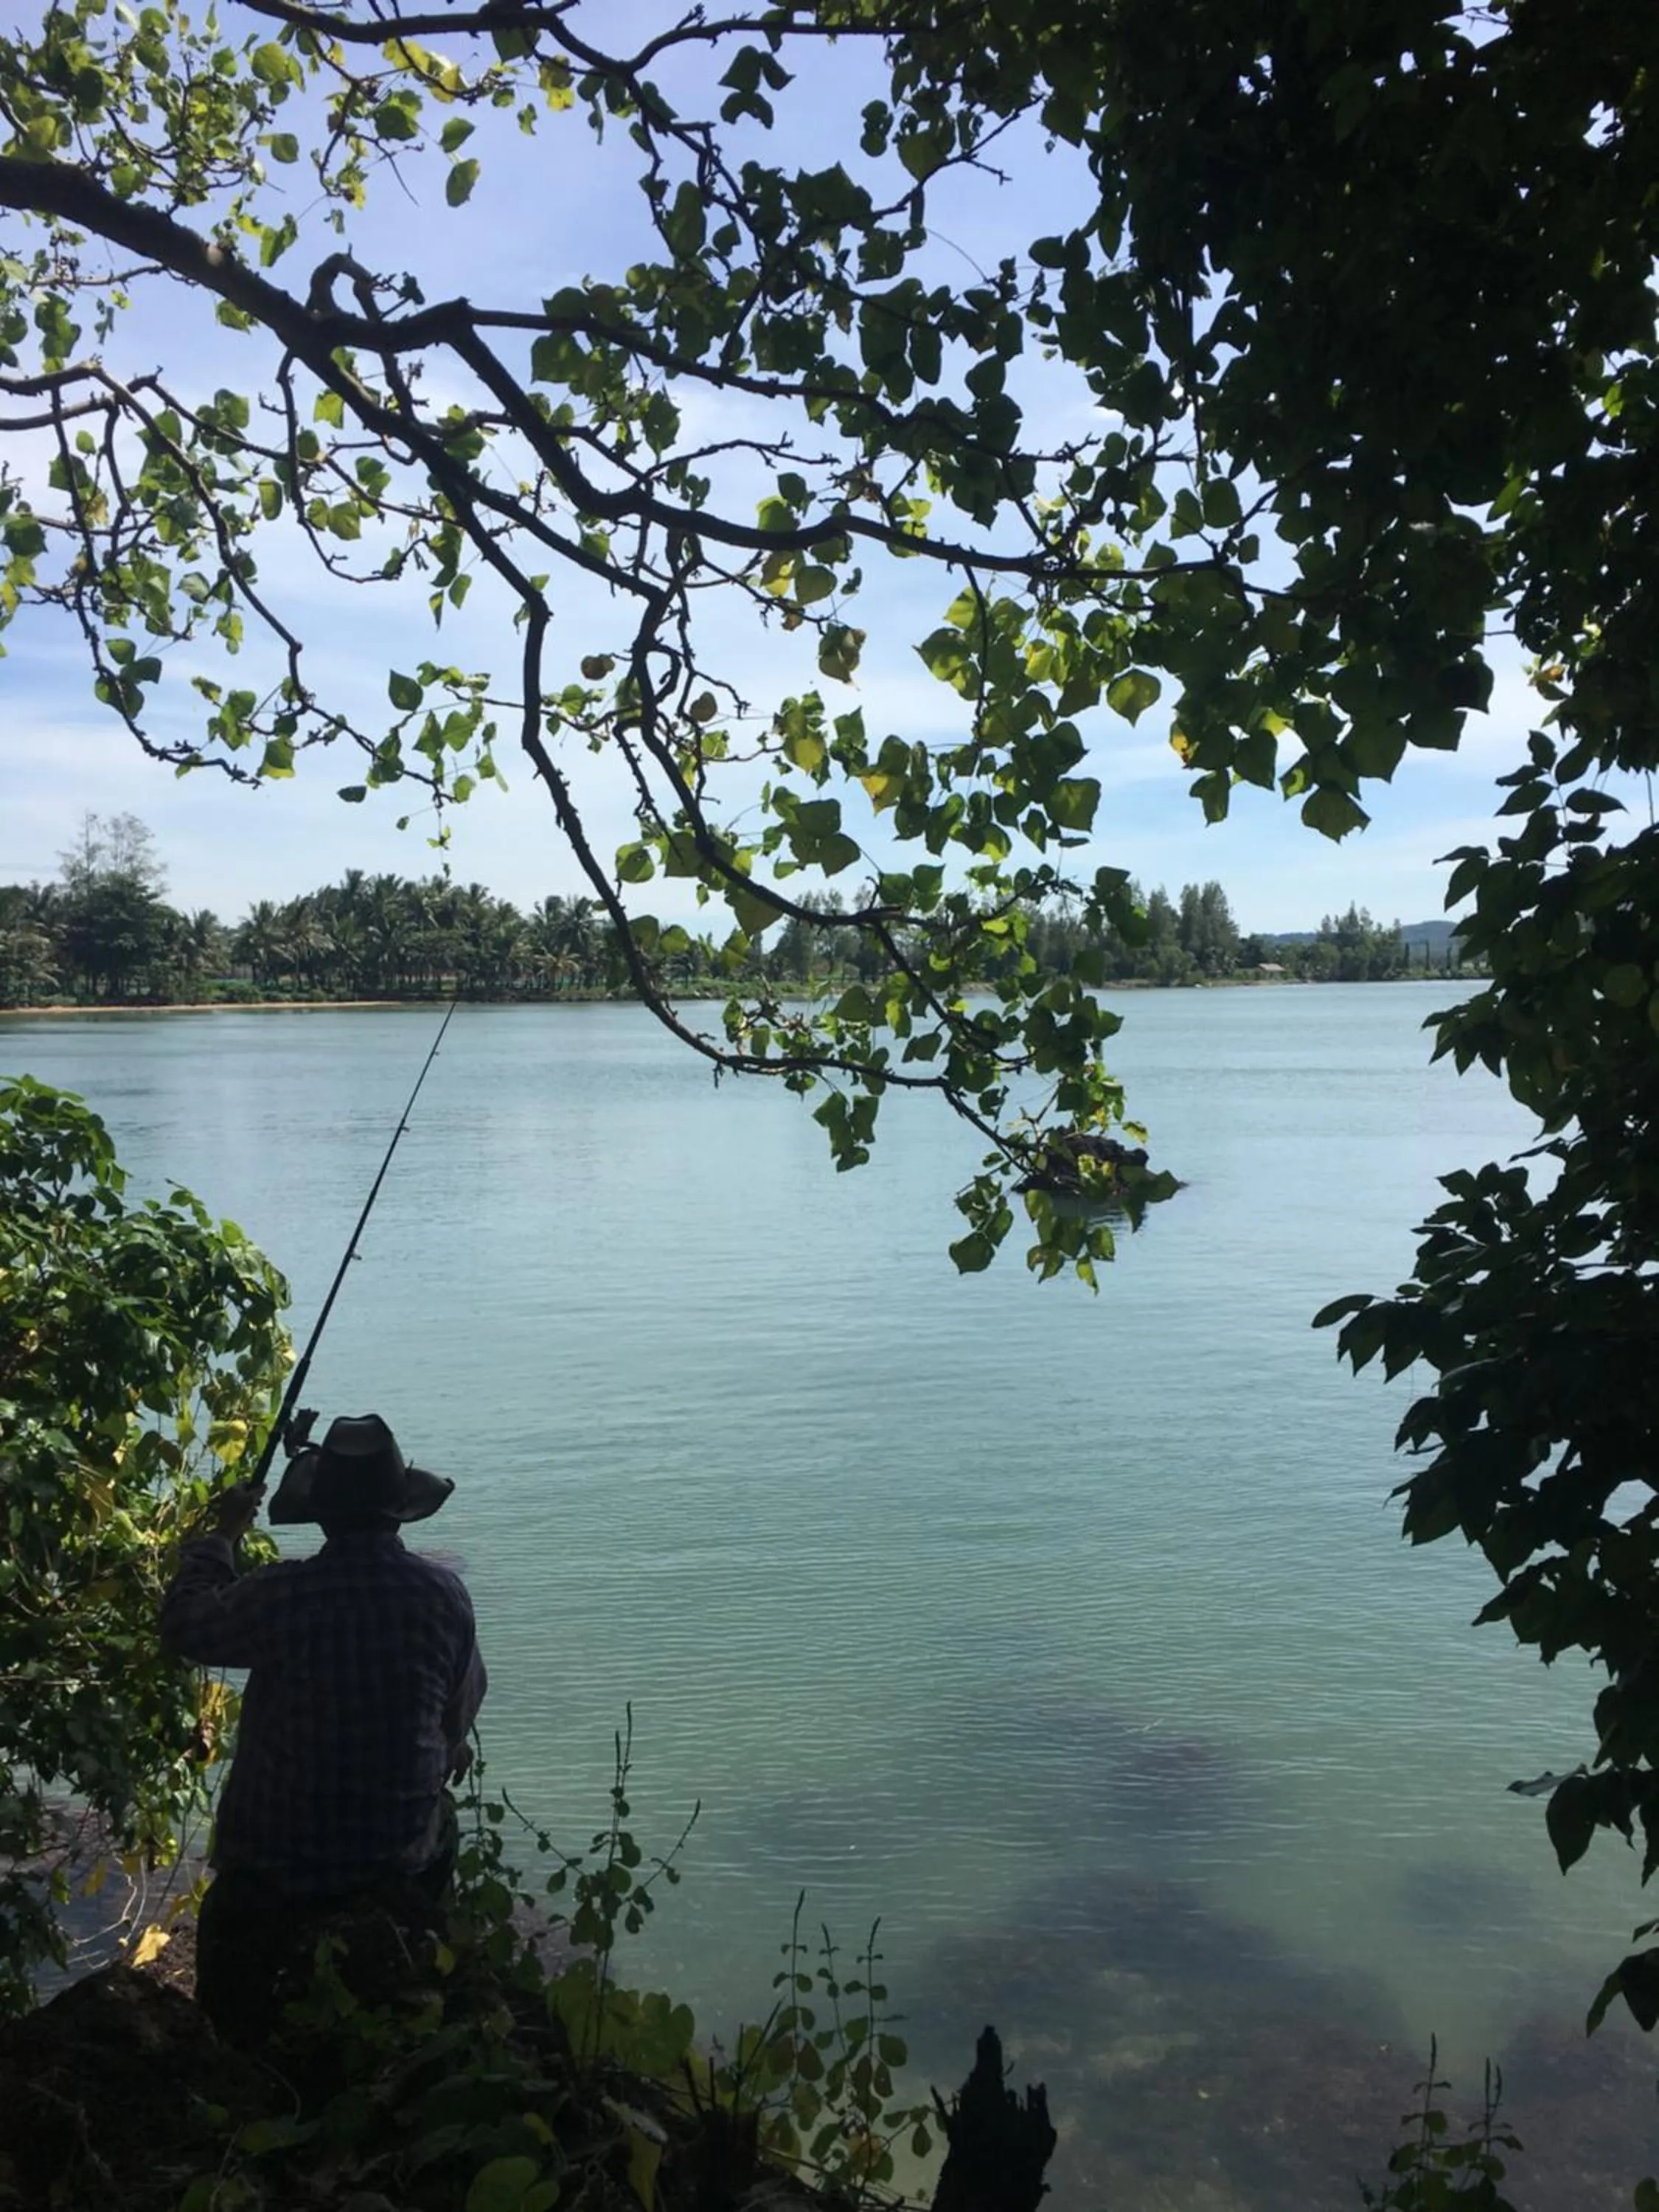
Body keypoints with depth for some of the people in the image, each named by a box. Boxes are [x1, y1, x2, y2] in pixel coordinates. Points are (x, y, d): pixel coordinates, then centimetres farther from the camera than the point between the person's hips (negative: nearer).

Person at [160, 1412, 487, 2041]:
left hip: (281, 1855, -1)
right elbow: (464, 1702, 5)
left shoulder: (280, 1595, -20)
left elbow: (184, 1626, -1)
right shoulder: (444, 1593, -12)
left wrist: (221, 1536, 13)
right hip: (404, 1854, 2)